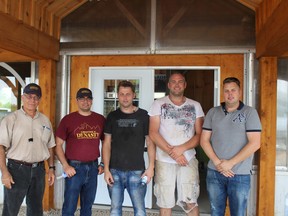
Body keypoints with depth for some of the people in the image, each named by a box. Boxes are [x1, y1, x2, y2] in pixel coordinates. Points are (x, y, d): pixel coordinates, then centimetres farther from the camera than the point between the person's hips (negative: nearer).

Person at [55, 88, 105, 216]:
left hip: (93, 167, 3)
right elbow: (58, 145, -2)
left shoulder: (100, 119, 5)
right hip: (74, 167, -3)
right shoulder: (68, 119, -3)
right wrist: (65, 166, -10)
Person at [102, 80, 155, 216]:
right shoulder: (112, 116, 5)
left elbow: (150, 143, 2)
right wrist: (106, 169, -2)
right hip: (115, 170, 2)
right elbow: (107, 144, 5)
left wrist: (151, 166, -7)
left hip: (137, 170, -2)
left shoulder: (143, 115, 0)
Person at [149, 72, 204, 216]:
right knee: (165, 203, 8)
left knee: (190, 203, -1)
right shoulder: (158, 104, 2)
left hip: (188, 159, 1)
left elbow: (200, 134, 1)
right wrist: (172, 152, -13)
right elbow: (153, 133, -5)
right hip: (164, 160, 0)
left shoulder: (195, 106, 7)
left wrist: (181, 148, -13)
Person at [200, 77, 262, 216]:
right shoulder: (213, 112, 6)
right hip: (214, 172, 3)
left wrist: (230, 163, -13)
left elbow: (255, 143, -11)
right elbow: (204, 140, 4)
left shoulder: (250, 113, -3)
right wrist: (217, 162, -9)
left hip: (240, 175, -2)